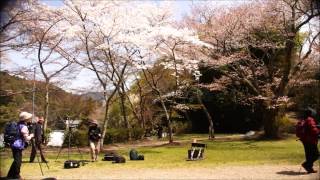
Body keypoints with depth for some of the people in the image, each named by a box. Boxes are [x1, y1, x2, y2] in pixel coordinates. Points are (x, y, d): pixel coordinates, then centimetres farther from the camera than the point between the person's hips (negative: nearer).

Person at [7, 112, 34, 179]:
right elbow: (26, 138, -15)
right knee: (18, 161, -1)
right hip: (18, 146, -10)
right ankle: (16, 176, 7)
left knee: (16, 161, 18)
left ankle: (10, 175, 27)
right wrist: (31, 136, 2)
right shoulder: (24, 127, -16)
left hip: (14, 145, 10)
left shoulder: (19, 124, 12)